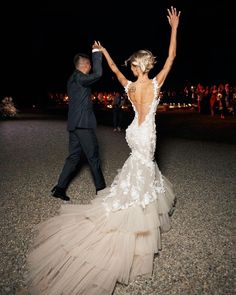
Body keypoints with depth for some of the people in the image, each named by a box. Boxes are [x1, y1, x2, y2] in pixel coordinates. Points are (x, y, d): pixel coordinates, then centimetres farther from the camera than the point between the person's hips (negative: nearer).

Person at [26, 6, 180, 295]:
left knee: (145, 170, 24)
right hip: (146, 135, -5)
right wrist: (174, 28, 3)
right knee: (139, 176, 0)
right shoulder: (156, 83, -13)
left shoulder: (129, 86, -5)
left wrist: (104, 52, 29)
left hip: (135, 132, 5)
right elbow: (171, 57, -5)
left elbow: (115, 70, 14)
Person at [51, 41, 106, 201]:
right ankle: (100, 187, 14)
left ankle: (60, 188, 12)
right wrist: (96, 51, -14)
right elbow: (97, 74, -22)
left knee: (74, 156, 12)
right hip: (83, 123, -10)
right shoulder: (78, 77, -12)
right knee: (94, 156, 1)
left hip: (74, 124, 10)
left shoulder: (72, 79, 18)